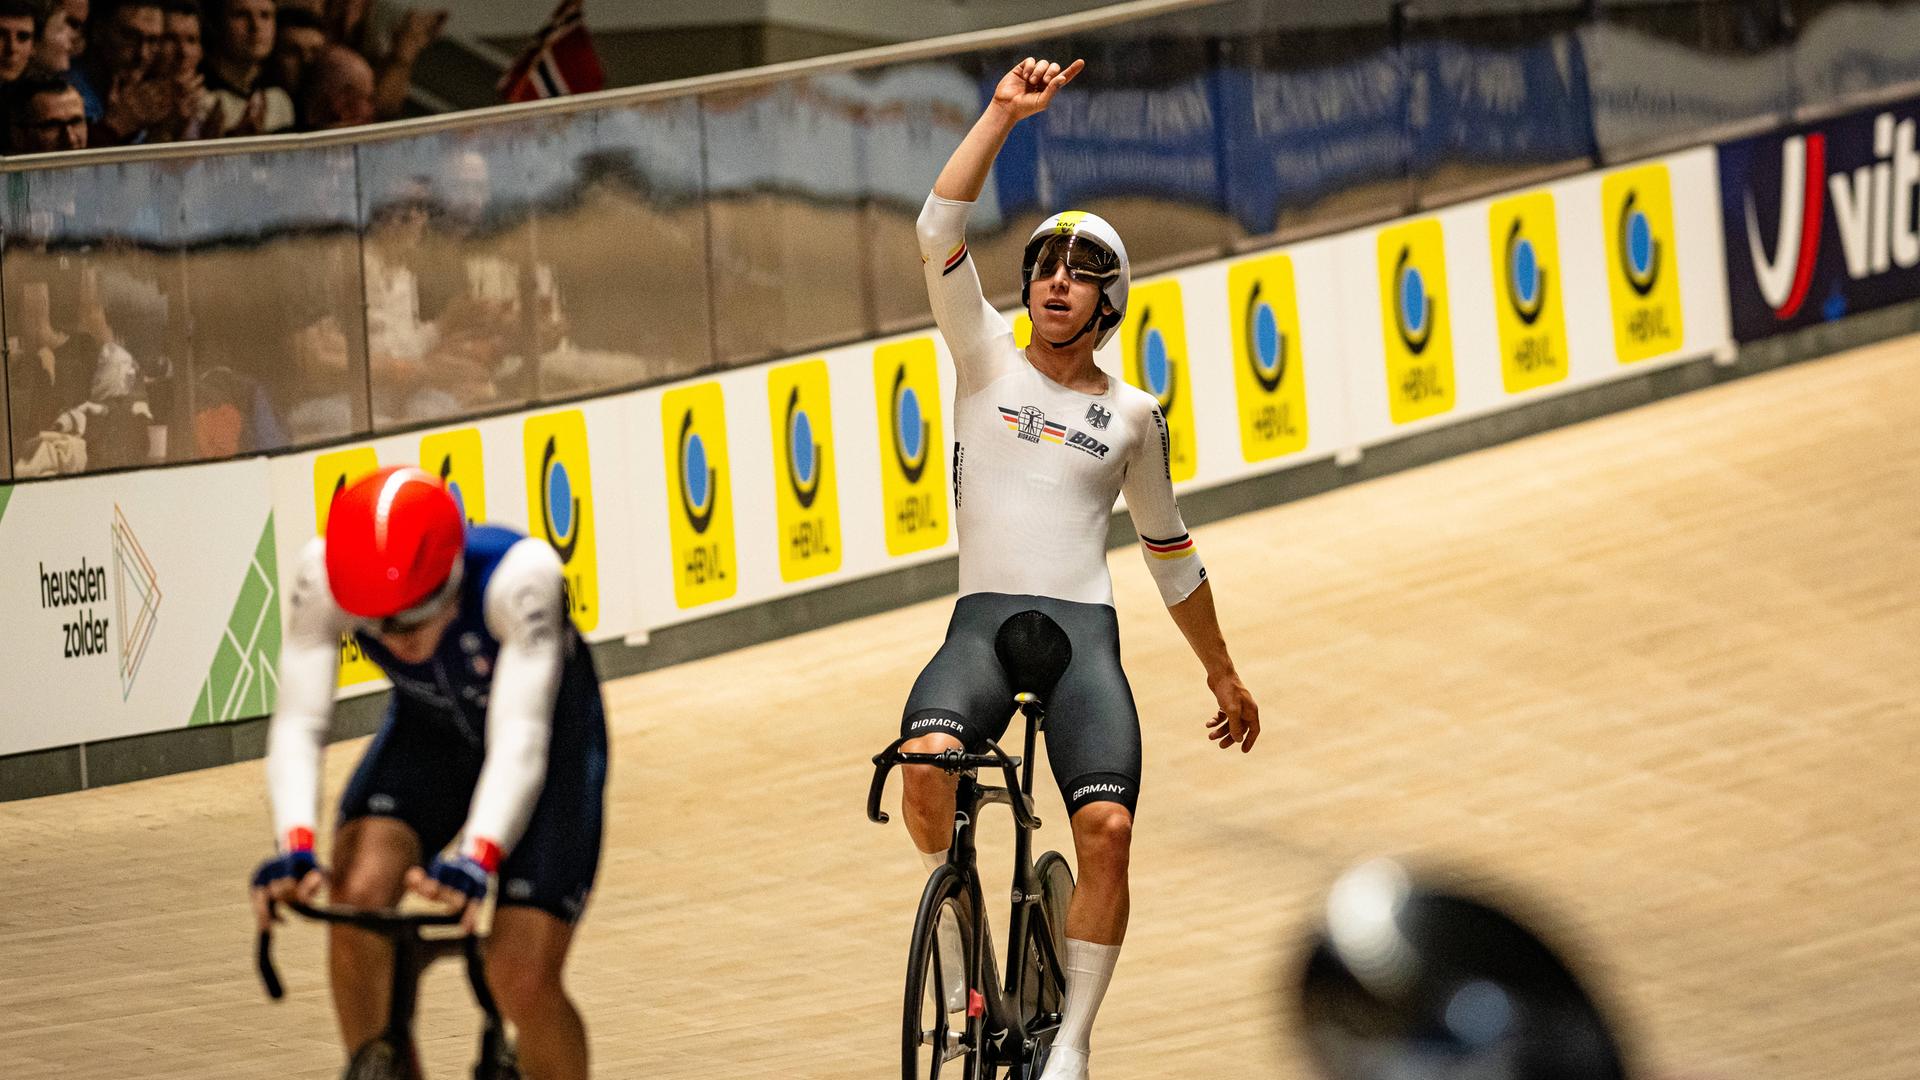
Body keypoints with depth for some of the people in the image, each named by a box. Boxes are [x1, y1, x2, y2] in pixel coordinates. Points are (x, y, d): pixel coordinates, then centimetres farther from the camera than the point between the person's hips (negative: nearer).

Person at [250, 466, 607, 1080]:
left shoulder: (518, 575, -38)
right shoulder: (323, 576, -30)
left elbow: (519, 738, -41)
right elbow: (298, 724, -30)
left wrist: (477, 861, -56)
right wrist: (294, 848, -47)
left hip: (551, 741, -3)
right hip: (430, 733, 3)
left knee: (522, 982, -14)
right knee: (357, 895, -25)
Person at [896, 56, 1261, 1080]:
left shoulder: (1132, 415, 14)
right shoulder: (988, 361, 11)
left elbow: (1169, 552, 24)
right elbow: (938, 232, -3)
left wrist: (1223, 674, 28)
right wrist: (1002, 115, -11)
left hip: (1084, 630, 1)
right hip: (983, 619, -1)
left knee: (1107, 828, -20)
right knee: (926, 760, -32)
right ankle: (958, 951, -7)